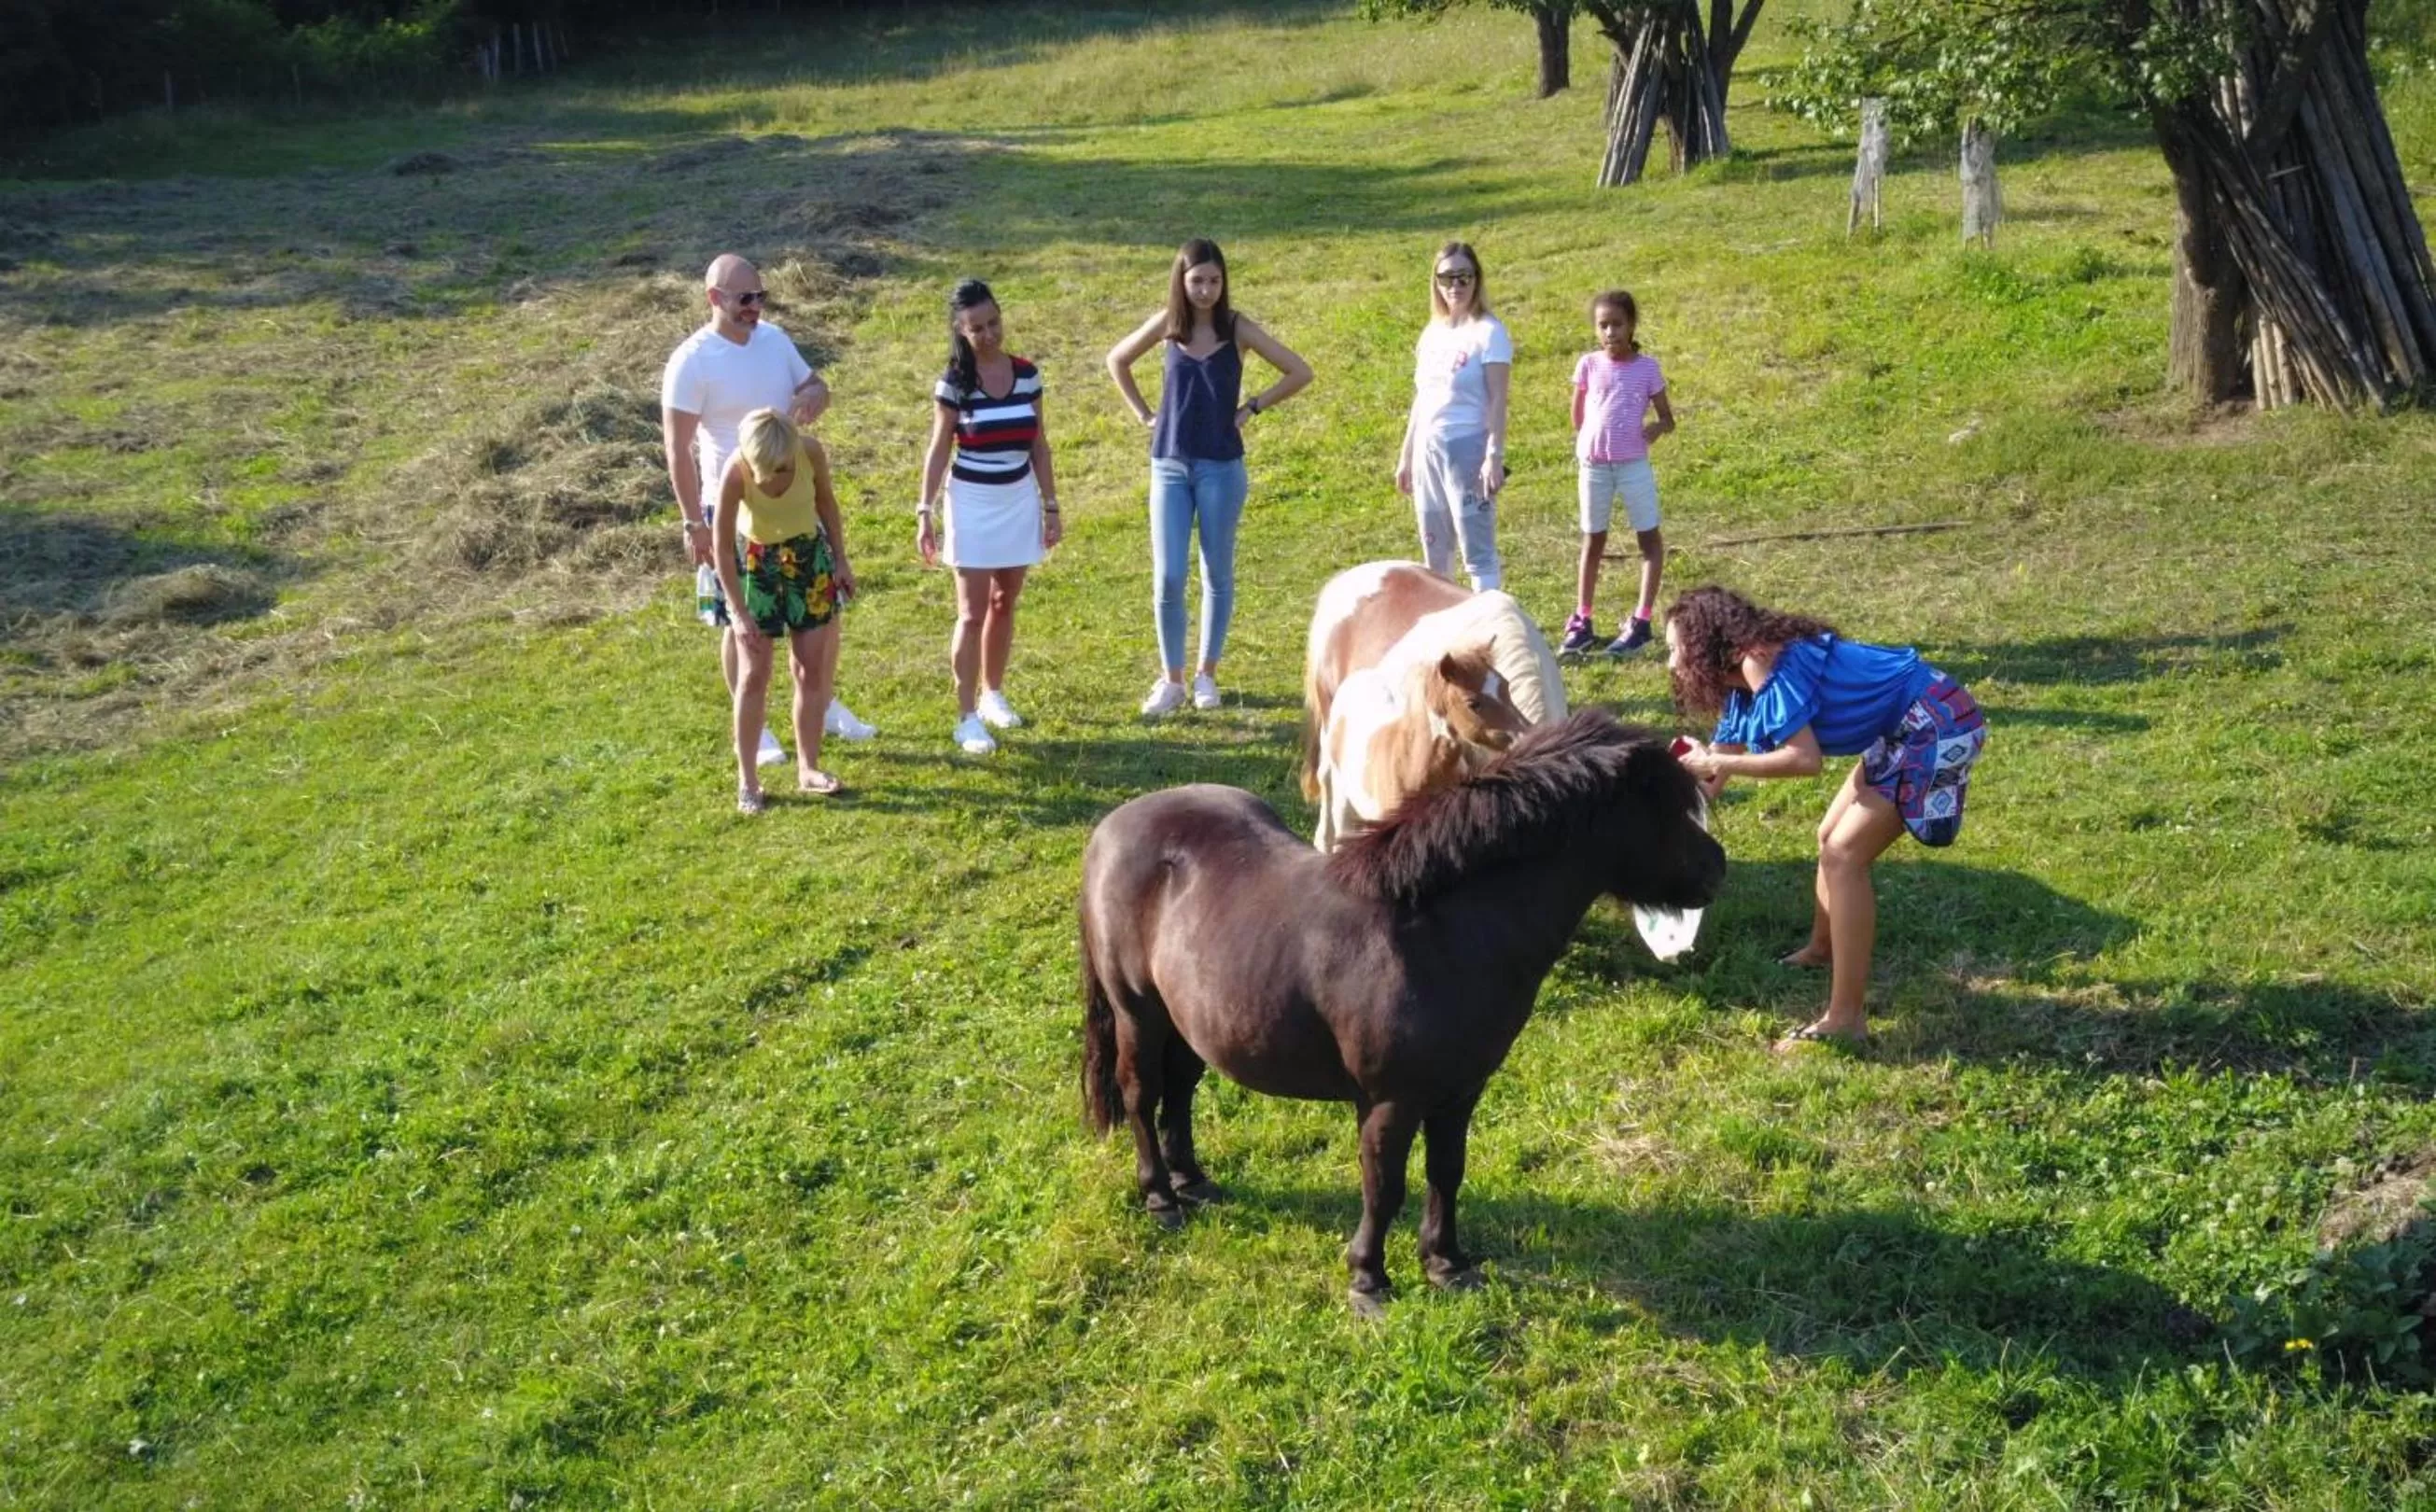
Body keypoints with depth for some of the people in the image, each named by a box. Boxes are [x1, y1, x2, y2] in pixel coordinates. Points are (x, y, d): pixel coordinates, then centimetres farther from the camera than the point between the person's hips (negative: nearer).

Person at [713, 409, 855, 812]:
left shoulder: (811, 451, -25)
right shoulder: (737, 471, -31)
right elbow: (722, 544, -21)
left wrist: (840, 560, 2)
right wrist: (738, 612, -21)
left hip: (809, 555, 2)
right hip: (756, 561, -2)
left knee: (811, 670, 6)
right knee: (754, 676, -1)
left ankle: (808, 768, 19)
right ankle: (747, 780, 8)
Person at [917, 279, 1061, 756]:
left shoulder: (1027, 374, 0)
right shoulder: (954, 382, -10)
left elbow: (1039, 445, 6)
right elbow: (938, 450, -6)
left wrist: (1051, 506, 6)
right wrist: (925, 511, -11)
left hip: (1020, 499, 4)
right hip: (972, 501, -4)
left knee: (1005, 603, 14)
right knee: (972, 612, -3)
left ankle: (993, 695, 30)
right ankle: (967, 717, 2)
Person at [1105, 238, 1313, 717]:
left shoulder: (1237, 327, -5)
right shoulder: (1167, 325, 0)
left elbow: (1299, 372, -2)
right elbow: (1117, 360, 17)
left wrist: (1252, 409, -4)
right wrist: (1143, 414, 8)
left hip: (1221, 466, -1)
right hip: (1170, 465, 1)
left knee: (1217, 573, 8)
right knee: (1167, 578, -3)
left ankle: (1207, 673, 21)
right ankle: (1172, 680, 9)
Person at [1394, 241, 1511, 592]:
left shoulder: (1488, 332, -7)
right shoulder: (1432, 333, 13)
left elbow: (1498, 400, -12)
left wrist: (1495, 456, -20)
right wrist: (1406, 456, 17)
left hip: (1467, 448, -7)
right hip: (1428, 450, 7)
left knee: (1477, 549, -7)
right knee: (1435, 553, 14)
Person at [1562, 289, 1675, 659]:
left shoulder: (1647, 367, -4)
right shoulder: (1589, 364, -1)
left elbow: (1668, 419, -1)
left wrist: (1655, 428, -21)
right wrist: (1581, 447, 2)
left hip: (1633, 464, -1)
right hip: (1594, 465, 1)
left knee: (1649, 538, 1)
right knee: (1593, 541, 11)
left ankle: (1641, 621, 6)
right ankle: (1582, 623, 17)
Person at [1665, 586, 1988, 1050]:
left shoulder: (1758, 662, -19)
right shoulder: (1742, 685, 10)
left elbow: (1806, 758, -25)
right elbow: (1712, 772, 18)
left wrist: (1721, 764, -18)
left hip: (1936, 724, -10)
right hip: (1904, 729, 10)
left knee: (1844, 855, -14)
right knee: (1832, 839, 21)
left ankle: (1845, 1019, -14)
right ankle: (1822, 952, 44)